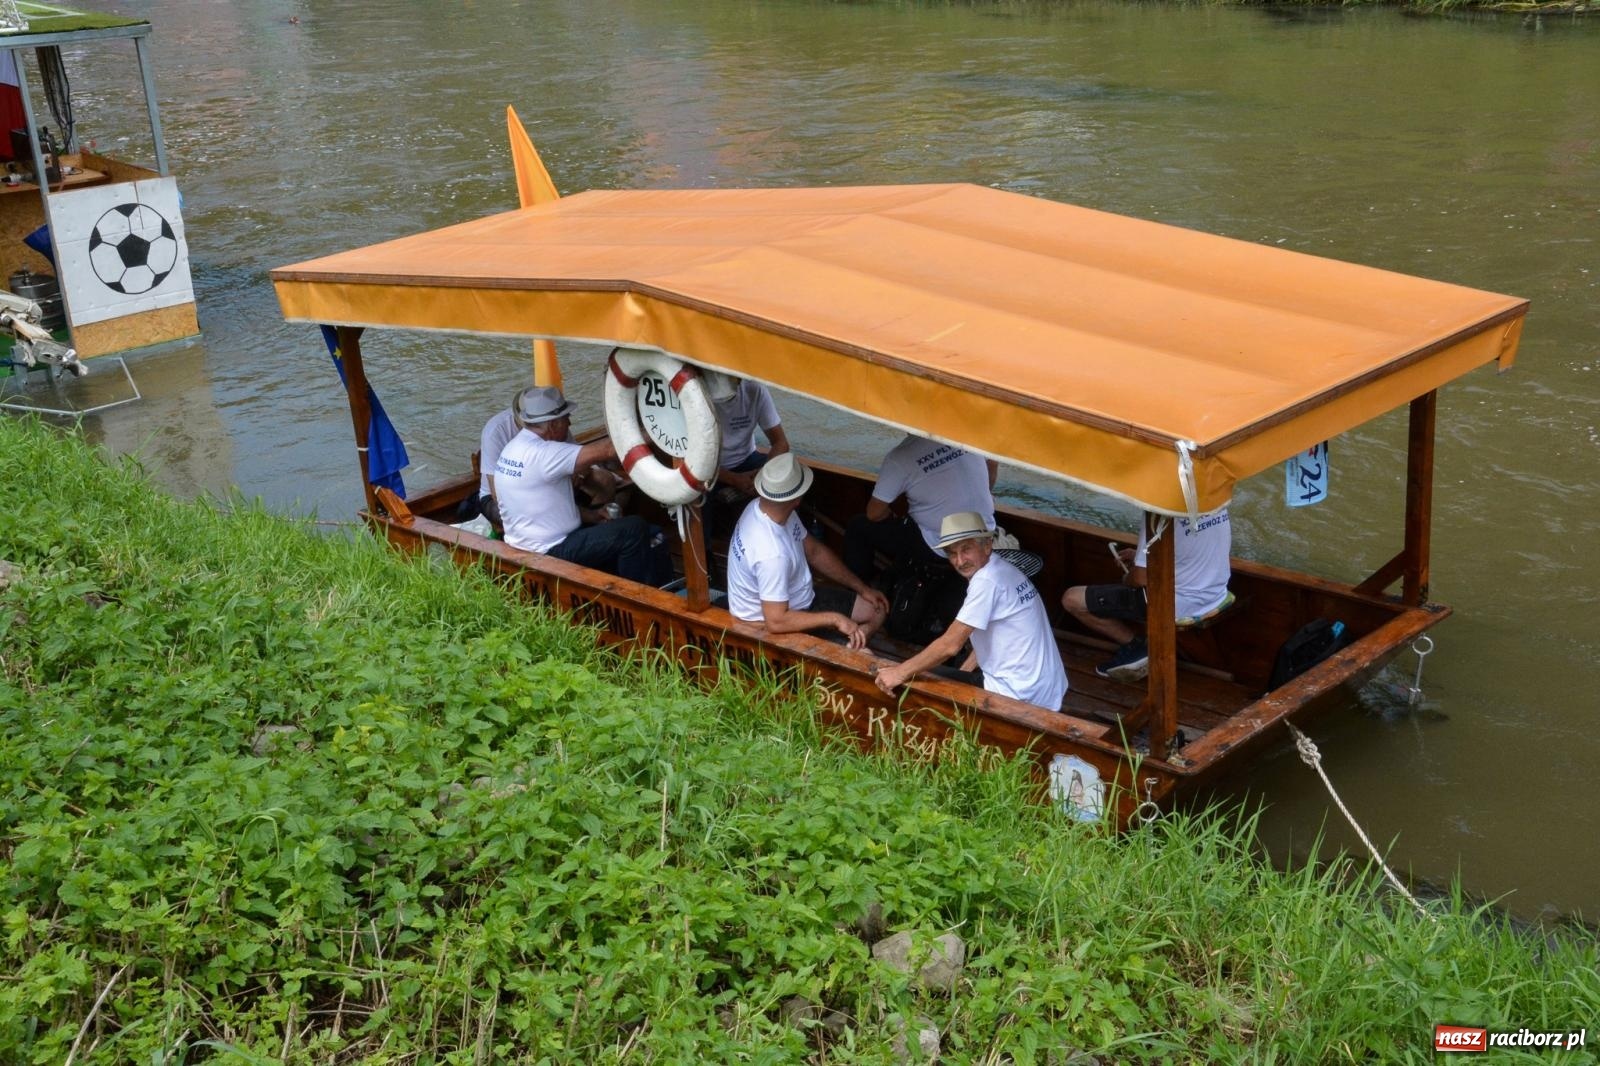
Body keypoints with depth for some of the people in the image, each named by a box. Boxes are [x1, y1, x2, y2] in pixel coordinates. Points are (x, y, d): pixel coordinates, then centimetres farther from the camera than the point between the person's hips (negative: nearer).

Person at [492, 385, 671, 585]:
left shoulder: (515, 448, 7)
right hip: (550, 552, -10)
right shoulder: (541, 453, -24)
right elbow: (605, 451, -27)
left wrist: (587, 515, 8)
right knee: (635, 529, -12)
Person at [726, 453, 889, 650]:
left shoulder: (762, 507, -9)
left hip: (798, 600, 9)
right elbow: (777, 621, -35)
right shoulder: (772, 554, -37)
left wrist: (862, 588, 7)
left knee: (876, 610, 12)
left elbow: (814, 551, 6)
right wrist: (834, 619, -27)